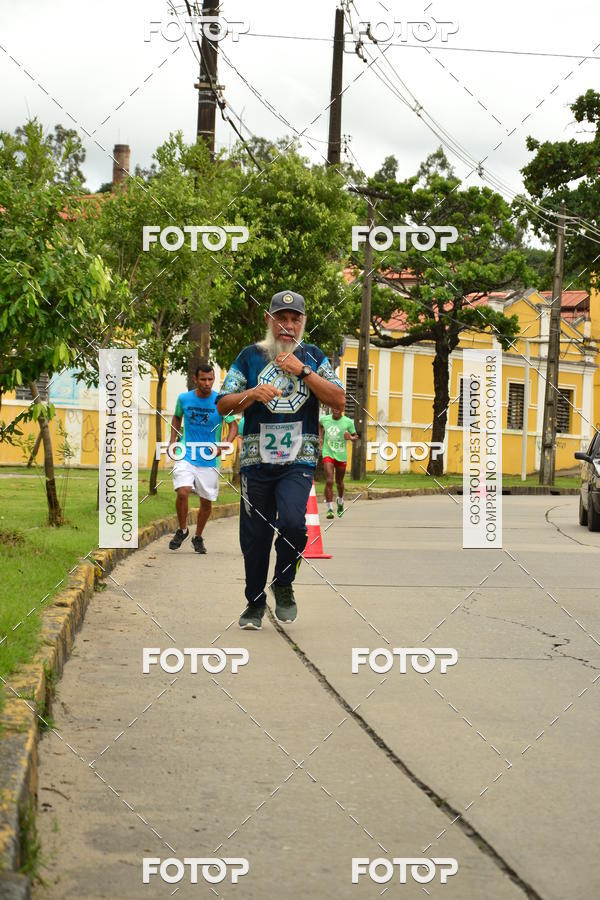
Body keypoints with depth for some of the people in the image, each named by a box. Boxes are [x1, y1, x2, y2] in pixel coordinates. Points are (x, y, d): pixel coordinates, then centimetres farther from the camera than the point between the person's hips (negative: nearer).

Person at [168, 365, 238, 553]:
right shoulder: (184, 399, 1)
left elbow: (234, 426, -1)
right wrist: (173, 440, 9)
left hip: (209, 460, 0)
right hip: (186, 455, 0)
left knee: (206, 501, 6)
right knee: (183, 492, -20)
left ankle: (198, 537, 29)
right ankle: (182, 530, 4)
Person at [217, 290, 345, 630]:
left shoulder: (313, 356, 10)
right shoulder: (251, 356, 9)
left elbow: (339, 399, -1)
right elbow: (223, 405, 6)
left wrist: (302, 371, -9)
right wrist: (253, 394, -13)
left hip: (299, 459, -1)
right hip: (256, 459, 1)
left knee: (292, 521, -22)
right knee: (255, 535, 3)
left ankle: (284, 584, 4)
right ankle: (255, 602, 22)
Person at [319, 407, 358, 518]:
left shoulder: (348, 422, -5)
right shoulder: (324, 419, -1)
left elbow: (356, 437, 5)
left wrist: (351, 437, -18)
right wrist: (321, 437, 11)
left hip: (341, 455, 1)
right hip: (328, 454, -1)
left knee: (339, 482, 16)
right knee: (329, 481, -17)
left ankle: (340, 501, 45)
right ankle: (329, 508, -15)